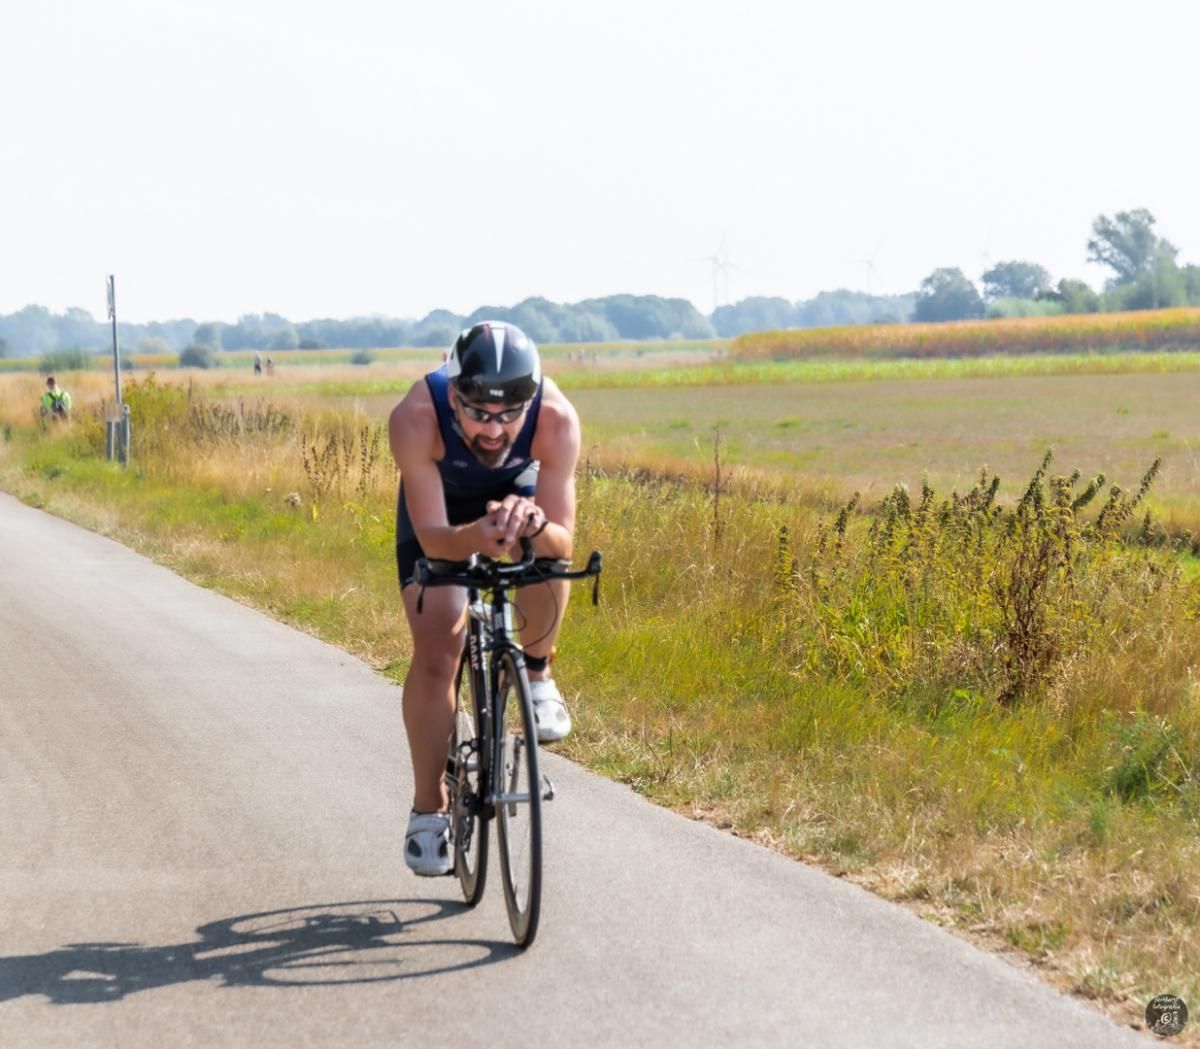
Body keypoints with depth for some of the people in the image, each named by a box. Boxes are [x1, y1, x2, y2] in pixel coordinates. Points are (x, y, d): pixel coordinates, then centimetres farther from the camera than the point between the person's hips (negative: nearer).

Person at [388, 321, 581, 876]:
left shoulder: (557, 419, -38)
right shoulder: (415, 418, -40)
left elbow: (562, 543, -35)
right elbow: (432, 539, -37)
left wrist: (534, 525, -57)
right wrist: (474, 539, -59)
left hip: (518, 492, 1)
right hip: (438, 506, -1)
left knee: (546, 560, -33)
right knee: (435, 654, -14)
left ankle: (537, 673, -2)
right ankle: (428, 809, 4)